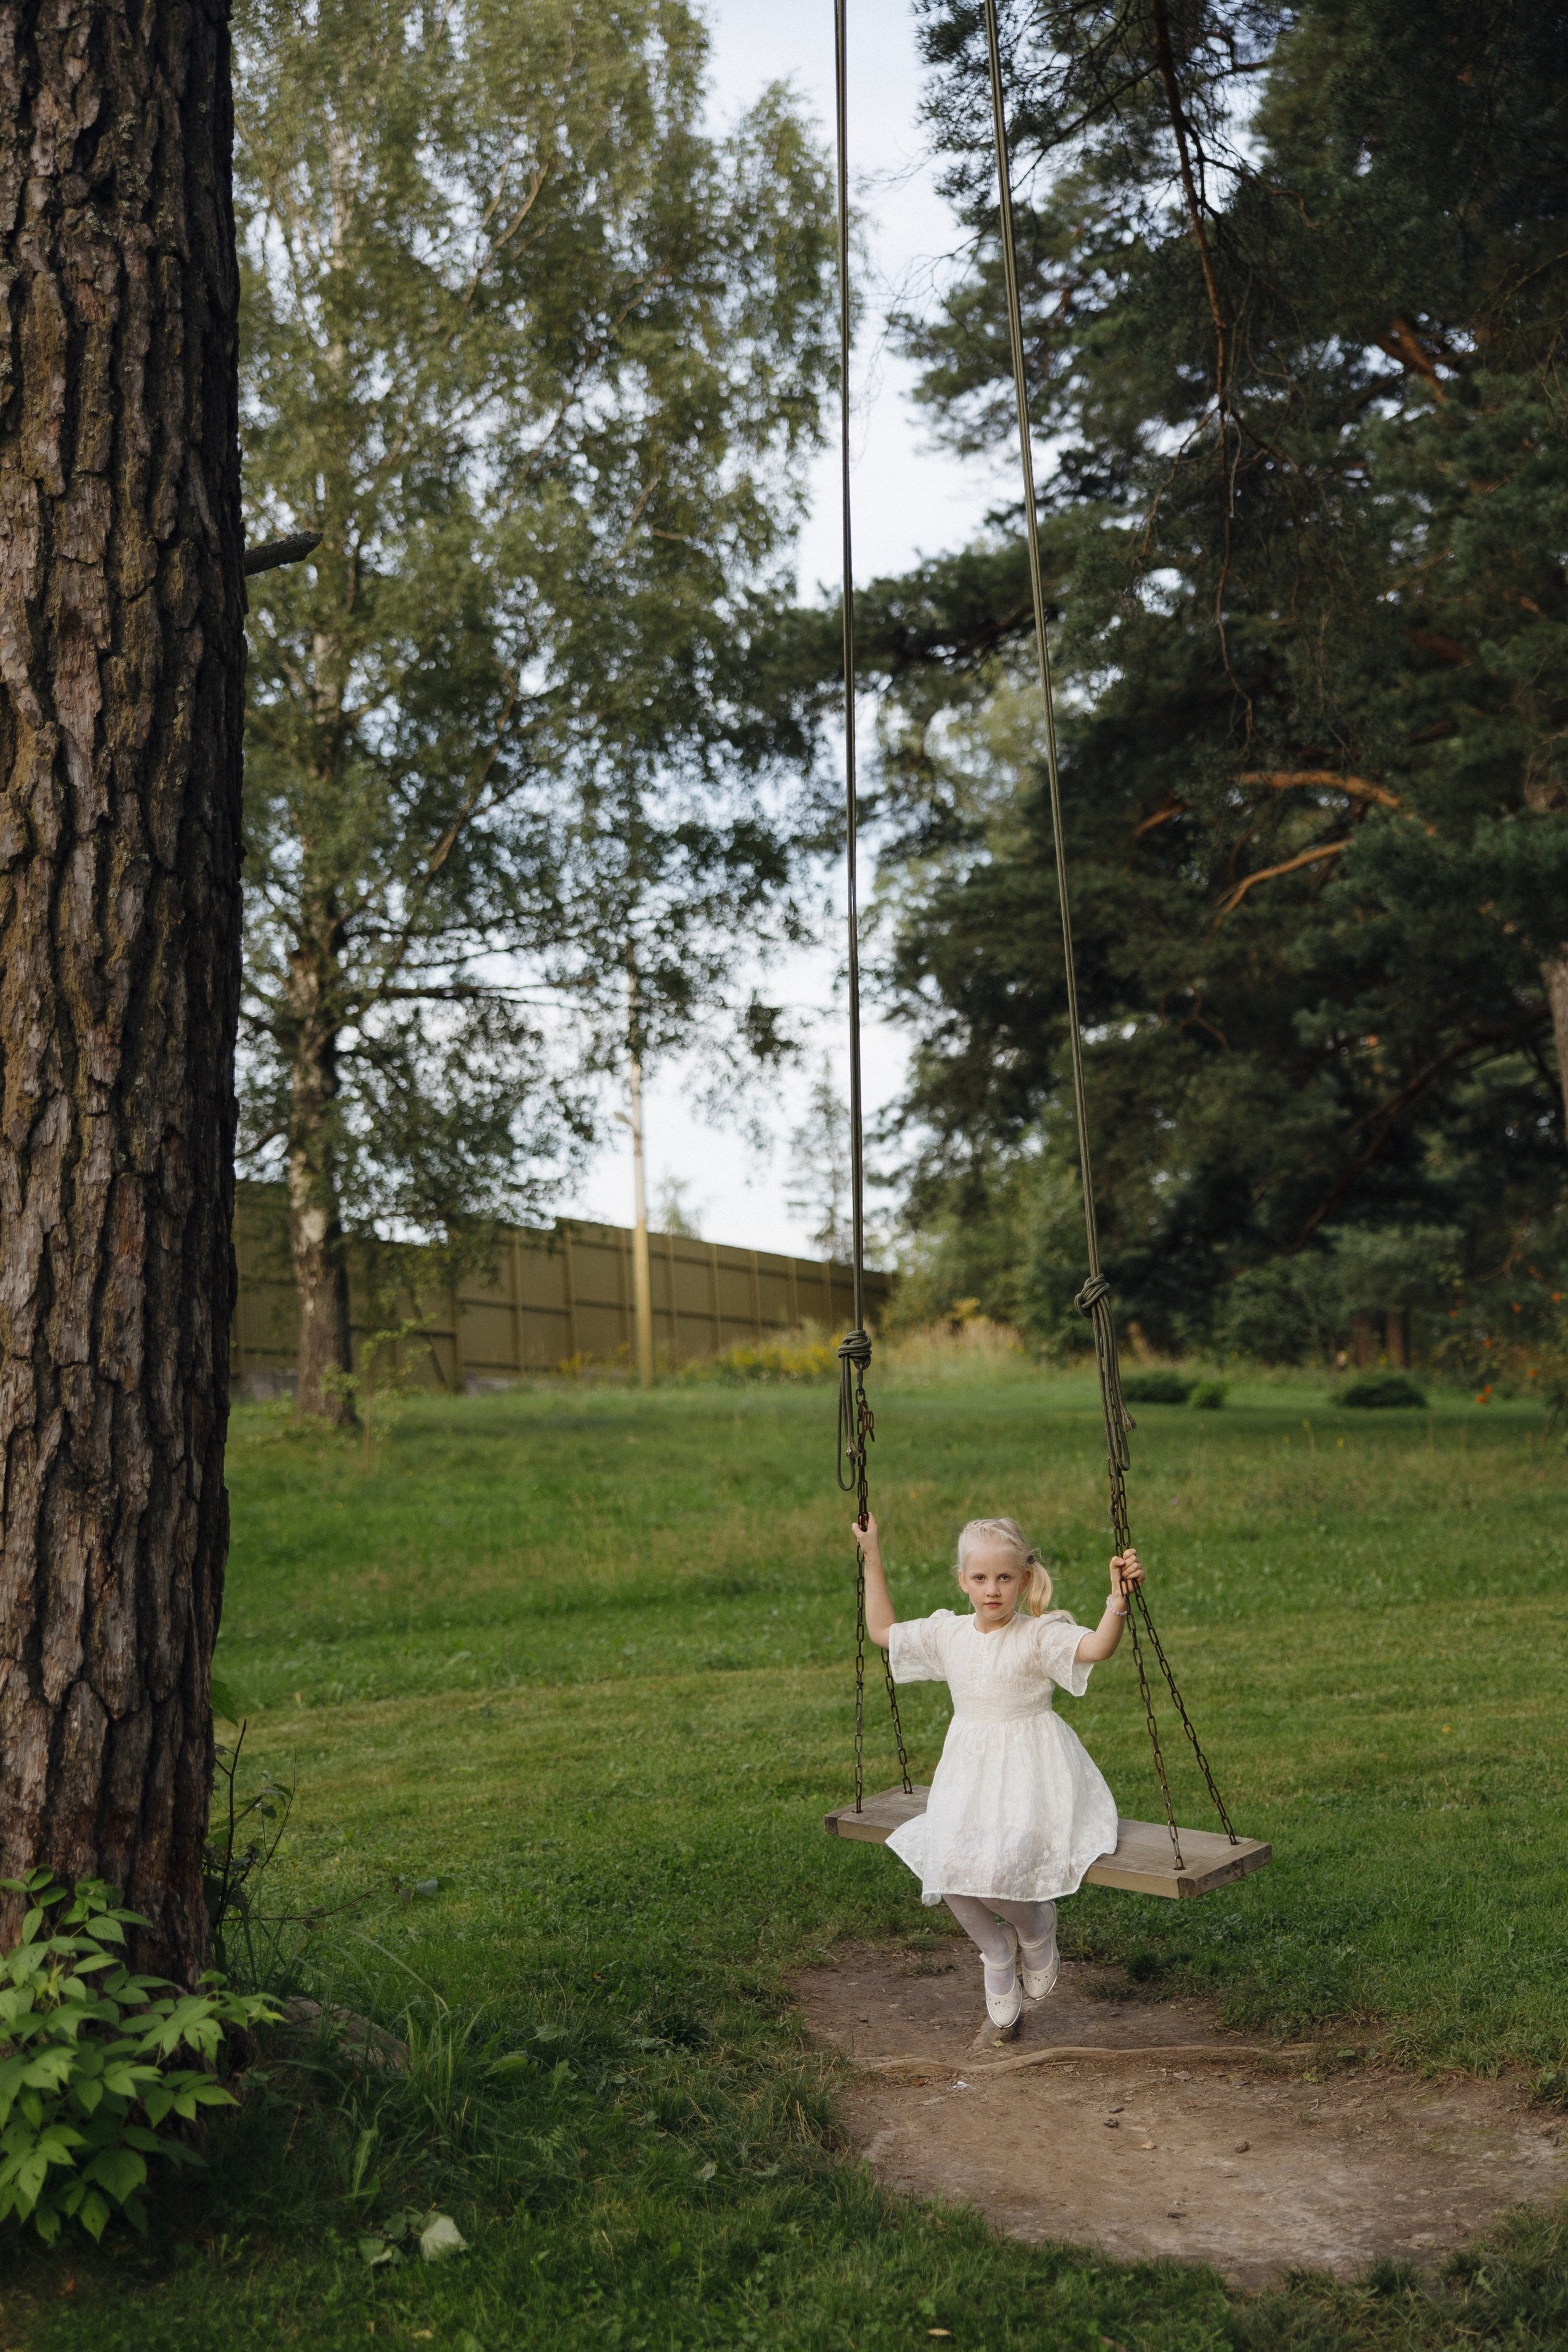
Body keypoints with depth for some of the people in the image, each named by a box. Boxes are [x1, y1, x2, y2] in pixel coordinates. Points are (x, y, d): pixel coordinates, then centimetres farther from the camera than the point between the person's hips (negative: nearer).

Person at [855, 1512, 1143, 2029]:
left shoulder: (1039, 1635, -10)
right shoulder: (946, 1634, 6)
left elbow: (1096, 1647, -29)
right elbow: (882, 1631, 19)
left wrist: (1118, 1600, -46)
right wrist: (873, 1559, 17)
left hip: (1031, 1779, -5)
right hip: (969, 1780, 5)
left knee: (993, 1869, -26)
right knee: (944, 1864, -21)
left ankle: (1037, 1927, 12)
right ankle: (998, 1950, 10)